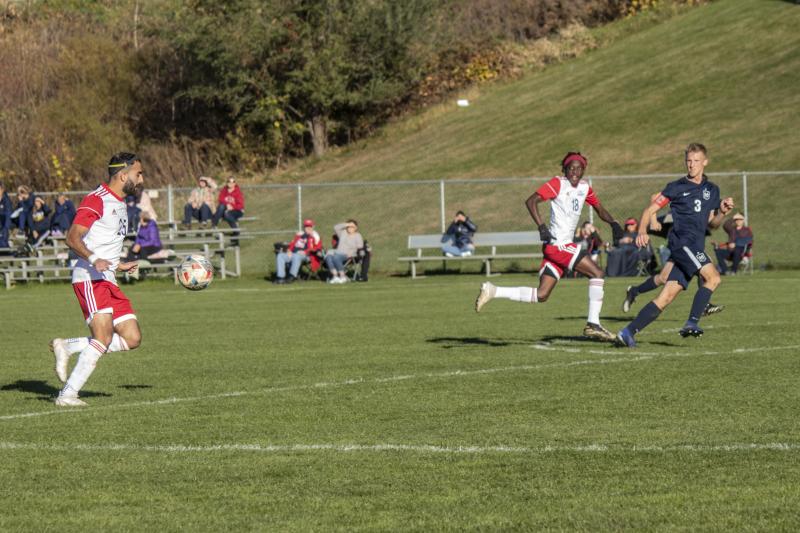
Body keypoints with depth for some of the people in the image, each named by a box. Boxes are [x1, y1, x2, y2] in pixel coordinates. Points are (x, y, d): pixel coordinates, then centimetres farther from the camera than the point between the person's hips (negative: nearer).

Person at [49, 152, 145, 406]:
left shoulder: (119, 204, 22)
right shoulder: (96, 200, -8)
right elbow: (72, 238, -17)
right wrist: (94, 259, -31)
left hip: (108, 280, 9)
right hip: (89, 279, -9)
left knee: (132, 338, -1)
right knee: (104, 338, -21)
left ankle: (66, 347, 8)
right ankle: (67, 395, -17)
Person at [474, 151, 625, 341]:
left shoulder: (584, 187, 15)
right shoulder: (558, 184, -8)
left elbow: (600, 209, 26)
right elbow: (531, 201, -14)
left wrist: (614, 224, 7)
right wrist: (542, 226, -25)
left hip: (564, 245, 8)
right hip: (557, 243, -8)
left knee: (541, 295, 6)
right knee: (596, 273, -10)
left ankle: (492, 291, 8)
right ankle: (593, 324, -7)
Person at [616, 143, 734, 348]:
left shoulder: (712, 190, 20)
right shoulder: (676, 187, 4)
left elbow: (712, 223, 24)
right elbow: (651, 209, 4)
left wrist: (722, 212, 3)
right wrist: (642, 231, -13)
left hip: (695, 249, 6)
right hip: (682, 241, -6)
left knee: (666, 297, -1)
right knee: (713, 277, -23)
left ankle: (628, 332, -2)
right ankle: (692, 323, -21)